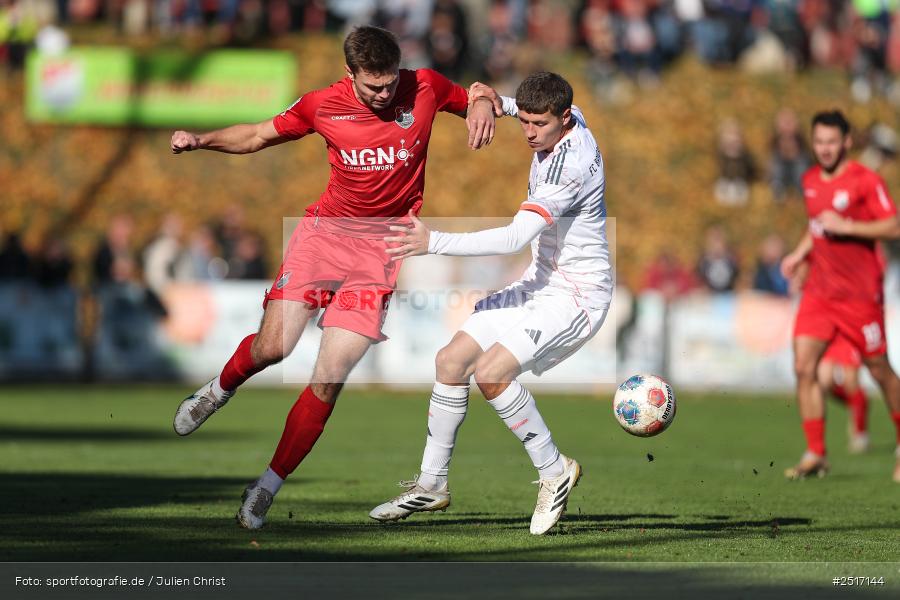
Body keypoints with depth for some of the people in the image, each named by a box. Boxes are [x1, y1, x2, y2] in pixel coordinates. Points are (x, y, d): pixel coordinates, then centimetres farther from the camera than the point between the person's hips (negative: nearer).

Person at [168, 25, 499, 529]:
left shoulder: (426, 88, -5)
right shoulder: (323, 105, -4)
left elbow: (477, 98, 14)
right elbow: (259, 136, 10)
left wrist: (482, 106, -11)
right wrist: (201, 140, -5)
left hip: (383, 246, -1)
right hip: (326, 229, 1)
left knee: (330, 379, -9)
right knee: (272, 348, -15)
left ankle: (269, 486, 5)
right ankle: (221, 389, 22)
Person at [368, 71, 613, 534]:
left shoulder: (570, 165, -28)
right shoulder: (568, 121, 0)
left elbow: (515, 238, -35)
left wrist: (433, 242, -36)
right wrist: (496, 102, 11)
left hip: (576, 296, -10)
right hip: (542, 283, 10)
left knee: (490, 371, -26)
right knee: (451, 360, 6)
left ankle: (554, 470, -6)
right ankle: (432, 485, 18)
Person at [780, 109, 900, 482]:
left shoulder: (865, 181, -11)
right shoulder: (810, 181, 10)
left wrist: (845, 226, -22)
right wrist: (800, 254, 11)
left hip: (860, 292, -6)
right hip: (819, 289, 6)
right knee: (803, 367, -7)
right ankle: (815, 455, -2)